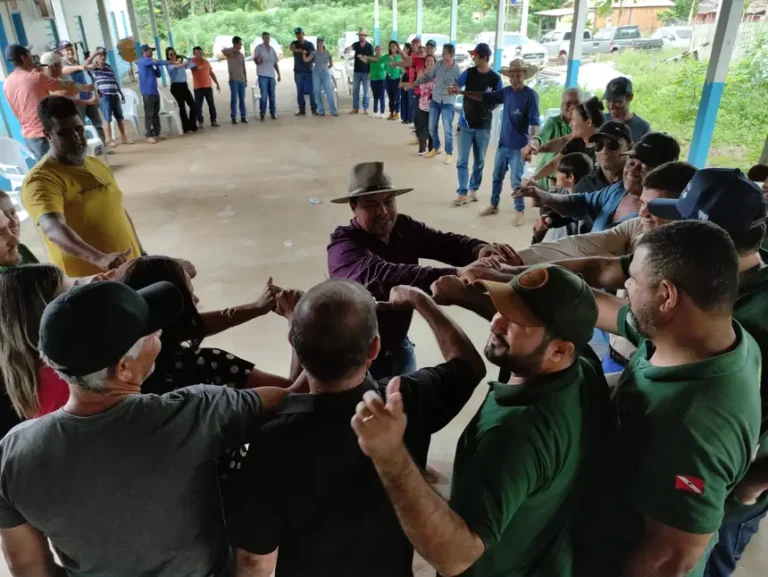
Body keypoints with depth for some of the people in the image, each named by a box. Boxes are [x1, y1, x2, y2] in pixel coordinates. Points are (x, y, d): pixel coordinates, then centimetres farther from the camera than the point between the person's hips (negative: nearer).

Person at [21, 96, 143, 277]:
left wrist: (140, 253, 18)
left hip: (129, 267, 7)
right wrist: (100, 259, -47)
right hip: (89, 281, -7)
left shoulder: (98, 164, 10)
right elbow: (55, 230, -31)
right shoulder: (40, 180, -14)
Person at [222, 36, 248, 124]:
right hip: (233, 80, -4)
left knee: (242, 99, 5)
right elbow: (223, 51, -25)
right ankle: (233, 117, 3)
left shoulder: (241, 55, 14)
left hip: (242, 80, 4)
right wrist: (234, 50, -28)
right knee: (234, 99, -4)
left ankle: (243, 116, 10)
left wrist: (246, 80, 12)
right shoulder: (229, 52, -1)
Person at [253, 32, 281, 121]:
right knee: (264, 95, -9)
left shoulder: (272, 48, 14)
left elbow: (276, 63, 19)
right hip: (263, 75, -4)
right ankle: (262, 114, -4)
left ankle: (273, 113, 15)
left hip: (272, 75, 4)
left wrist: (279, 74, 15)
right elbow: (256, 61, -4)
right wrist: (258, 60, -27)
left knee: (272, 95, 7)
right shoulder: (258, 48, 0)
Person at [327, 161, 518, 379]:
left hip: (399, 345, 6)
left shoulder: (404, 227, -5)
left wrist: (480, 249, -41)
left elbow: (446, 243, -17)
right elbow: (381, 276, -43)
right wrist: (455, 275, -54)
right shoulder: (344, 245, -25)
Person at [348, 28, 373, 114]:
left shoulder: (369, 46, -1)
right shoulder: (355, 44, 4)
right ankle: (355, 108, 10)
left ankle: (365, 108, 9)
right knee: (355, 91, 4)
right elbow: (350, 48, -16)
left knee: (365, 91, 3)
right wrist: (348, 49, -40)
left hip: (365, 72, -2)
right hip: (356, 71, 2)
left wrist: (370, 72, -12)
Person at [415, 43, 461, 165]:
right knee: (432, 127, 12)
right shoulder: (438, 64, -2)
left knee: (447, 129, -3)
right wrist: (415, 83, 2)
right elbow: (428, 77, 7)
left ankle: (449, 154, 9)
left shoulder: (457, 70, -13)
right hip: (435, 100, 5)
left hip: (448, 102, -5)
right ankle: (436, 148, 32)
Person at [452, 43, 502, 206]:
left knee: (479, 161, 11)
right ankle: (463, 193, 5)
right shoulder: (468, 73, -1)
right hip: (466, 124, 0)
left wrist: (488, 108, -8)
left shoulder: (495, 78, -5)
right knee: (462, 161, -1)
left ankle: (474, 189, 27)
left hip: (484, 126, 0)